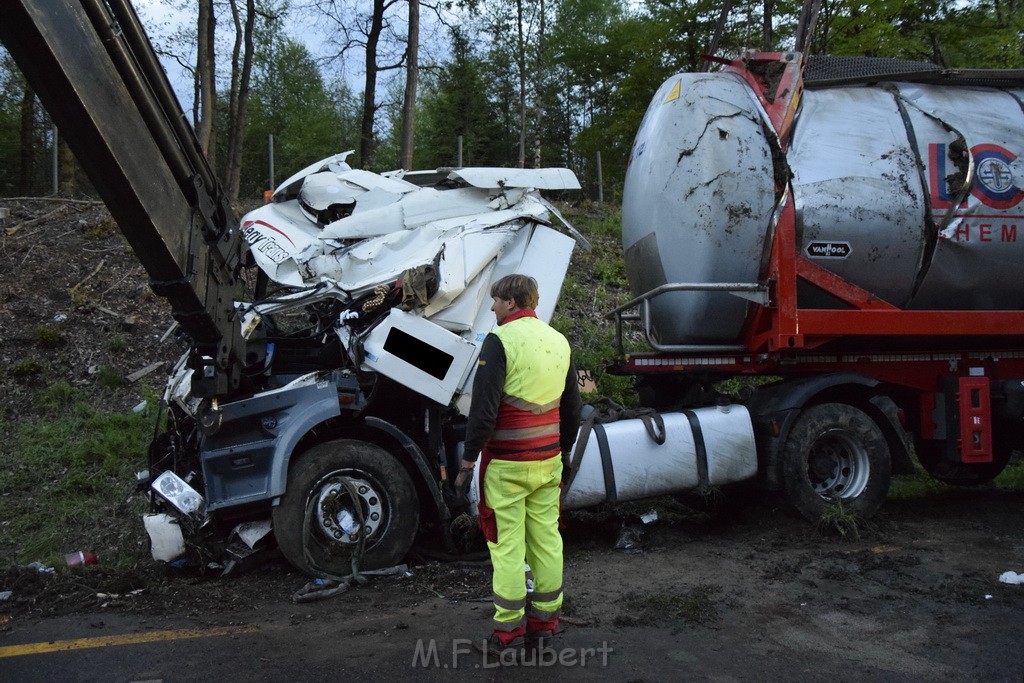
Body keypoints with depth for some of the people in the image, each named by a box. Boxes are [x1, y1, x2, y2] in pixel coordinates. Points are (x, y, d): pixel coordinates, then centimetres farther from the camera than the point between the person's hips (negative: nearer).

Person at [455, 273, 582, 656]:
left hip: (506, 464, -7)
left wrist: (468, 460, -10)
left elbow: (484, 409, -17)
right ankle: (544, 624, 21)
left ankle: (509, 632, 7)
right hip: (547, 461, 7)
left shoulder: (500, 341, -12)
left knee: (507, 546, 0)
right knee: (546, 540, 12)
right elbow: (572, 409, 16)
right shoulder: (559, 341, 11)